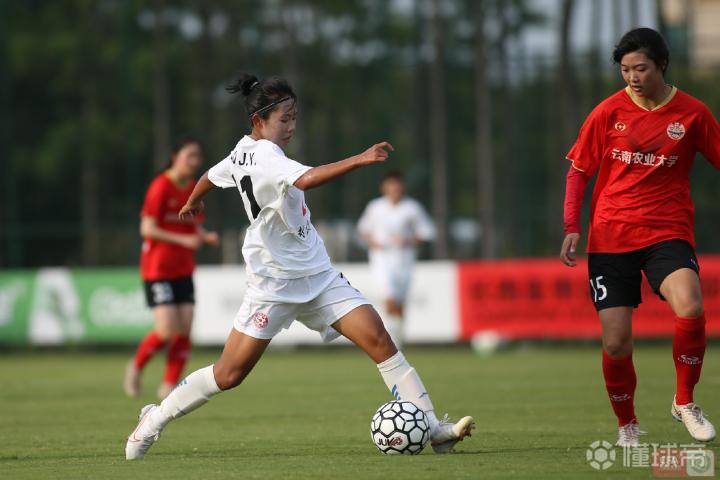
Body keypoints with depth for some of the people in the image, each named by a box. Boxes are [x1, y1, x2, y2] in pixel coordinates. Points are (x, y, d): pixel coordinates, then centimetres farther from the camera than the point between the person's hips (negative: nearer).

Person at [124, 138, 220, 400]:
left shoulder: (194, 189, 8)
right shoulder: (161, 187, -13)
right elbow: (147, 229, -17)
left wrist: (206, 237, -6)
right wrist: (182, 239, -25)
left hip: (183, 270, 7)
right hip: (158, 268, -7)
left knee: (184, 332, -3)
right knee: (167, 331, -14)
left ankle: (169, 386, 6)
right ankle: (136, 366, 13)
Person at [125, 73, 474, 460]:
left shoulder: (245, 151, 9)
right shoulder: (264, 155, -20)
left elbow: (212, 175, 29)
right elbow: (305, 180, -41)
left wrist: (192, 203, 50)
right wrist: (360, 160, -46)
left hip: (317, 276, 9)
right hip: (273, 284, -9)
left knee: (378, 339, -8)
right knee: (229, 374, -1)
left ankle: (431, 428, -12)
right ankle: (154, 420, 21)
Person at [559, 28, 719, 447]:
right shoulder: (609, 112, 1)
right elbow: (579, 171, 9)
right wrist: (572, 227, 0)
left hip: (668, 233, -1)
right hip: (611, 237, 1)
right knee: (616, 343, -4)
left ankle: (685, 402, -6)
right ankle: (627, 425, 22)